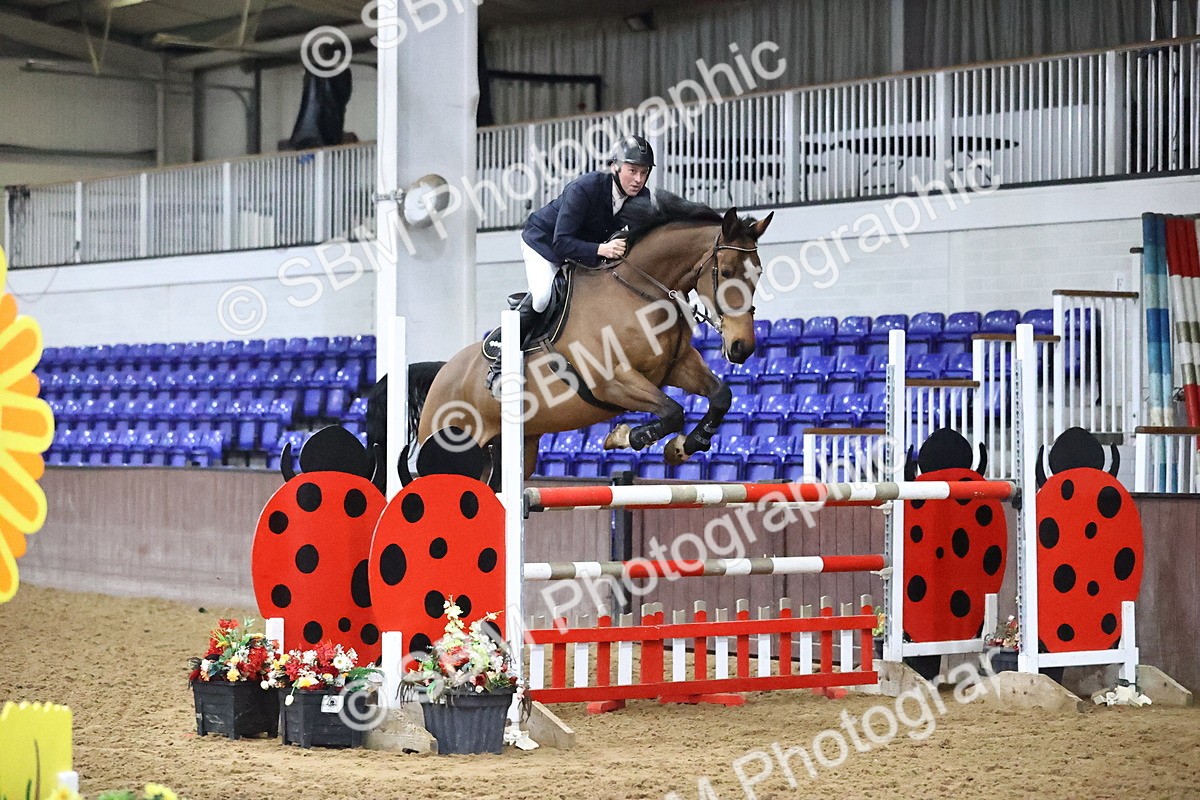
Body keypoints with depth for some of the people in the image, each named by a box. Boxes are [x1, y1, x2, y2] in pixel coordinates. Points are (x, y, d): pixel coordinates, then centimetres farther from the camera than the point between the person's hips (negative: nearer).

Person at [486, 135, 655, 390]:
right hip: (544, 241, -7)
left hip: (586, 249, 7)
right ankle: (501, 363, -15)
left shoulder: (642, 197, -18)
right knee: (542, 296, -28)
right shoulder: (584, 188, -36)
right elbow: (561, 243, -40)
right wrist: (600, 249, -54)